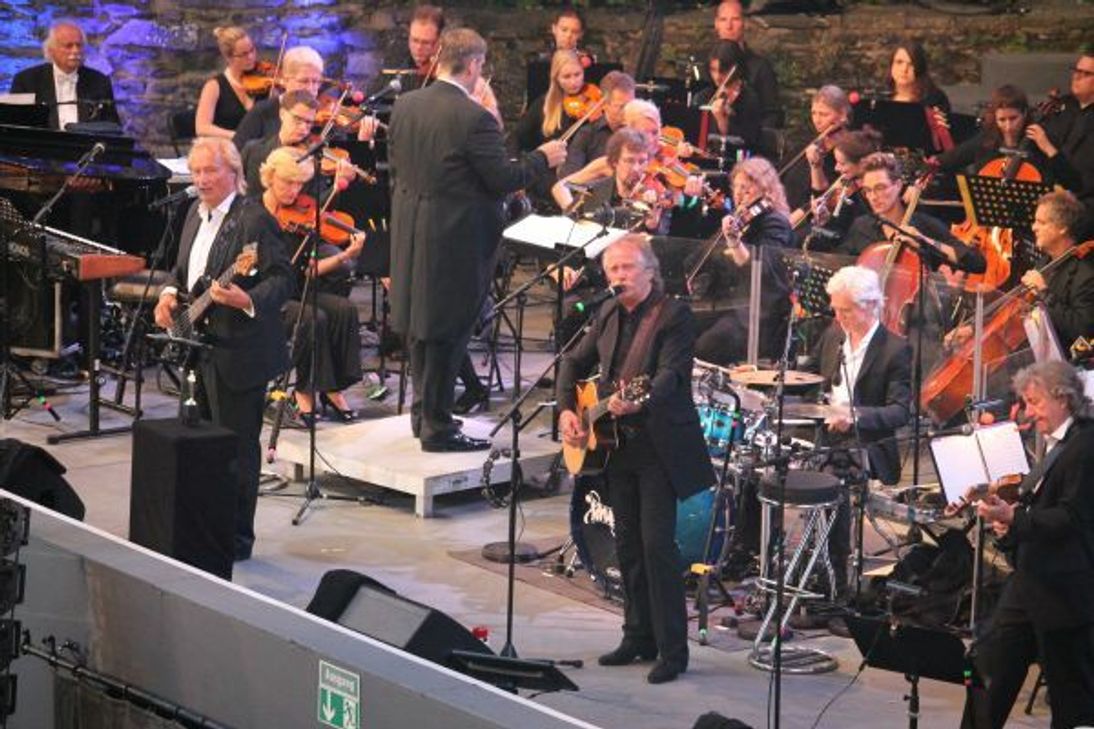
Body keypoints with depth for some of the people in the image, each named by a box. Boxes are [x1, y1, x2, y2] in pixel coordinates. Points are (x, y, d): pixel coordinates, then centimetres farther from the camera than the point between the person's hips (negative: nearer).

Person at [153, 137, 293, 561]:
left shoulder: (254, 219, -15)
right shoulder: (196, 214, 12)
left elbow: (282, 278, -18)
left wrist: (248, 301, -35)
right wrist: (170, 294, 3)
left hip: (238, 354, -9)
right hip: (199, 348, 9)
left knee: (236, 447, -2)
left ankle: (237, 539, 7)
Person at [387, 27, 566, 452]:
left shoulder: (404, 107, 1)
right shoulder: (474, 118, -20)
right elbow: (504, 179, -16)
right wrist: (543, 158, -1)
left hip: (410, 237, 7)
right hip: (456, 241, -7)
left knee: (421, 324, 20)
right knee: (447, 333, 2)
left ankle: (424, 411, 32)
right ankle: (437, 427, 7)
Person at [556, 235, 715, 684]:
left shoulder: (674, 315, -11)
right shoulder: (609, 314, 11)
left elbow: (671, 375, -22)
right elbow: (576, 362, 18)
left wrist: (637, 402, -40)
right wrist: (566, 410, 3)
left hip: (659, 448, -7)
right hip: (617, 445, 7)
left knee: (657, 544, -10)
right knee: (628, 543, 12)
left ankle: (672, 650, -5)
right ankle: (638, 638, 23)